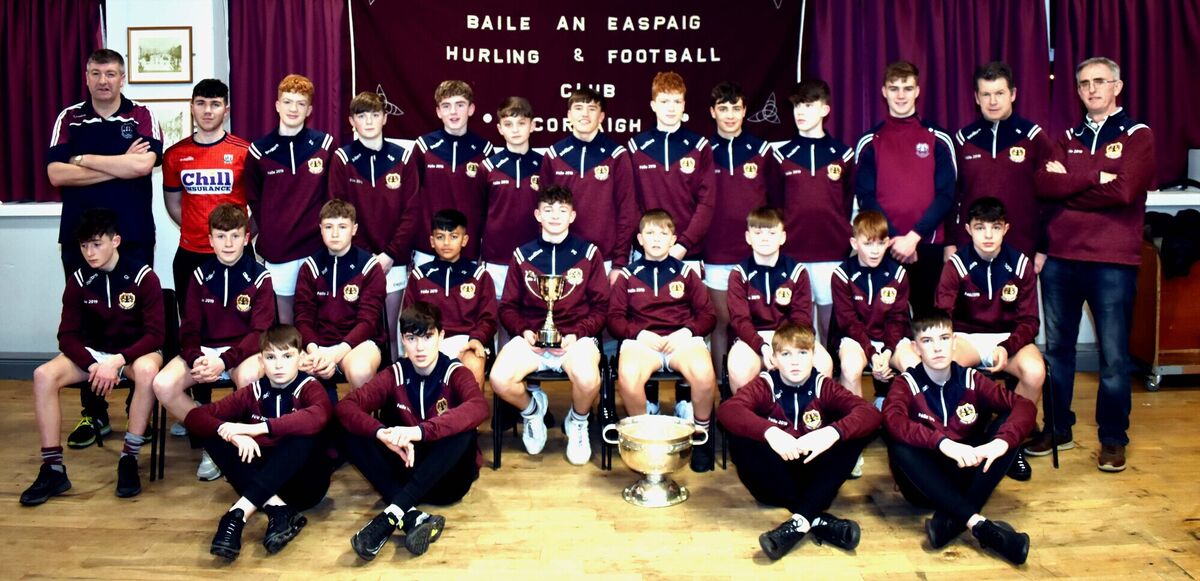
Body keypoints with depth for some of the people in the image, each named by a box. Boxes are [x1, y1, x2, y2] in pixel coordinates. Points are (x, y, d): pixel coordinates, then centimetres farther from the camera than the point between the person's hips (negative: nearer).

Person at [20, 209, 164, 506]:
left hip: (135, 351, -4)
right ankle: (53, 469, -18)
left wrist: (117, 361, -28)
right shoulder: (79, 280, -3)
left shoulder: (143, 277, -14)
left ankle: (129, 460, -26)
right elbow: (67, 335, -3)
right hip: (92, 352, 4)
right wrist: (93, 366, -21)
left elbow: (155, 334, -16)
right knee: (43, 375, -23)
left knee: (147, 369, -39)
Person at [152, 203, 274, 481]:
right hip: (204, 350, 4)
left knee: (248, 377, -39)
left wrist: (224, 361, -25)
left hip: (244, 351, -3)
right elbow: (190, 328, 3)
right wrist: (195, 359, -20)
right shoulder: (200, 276, 5)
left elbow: (260, 331, -10)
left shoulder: (260, 277, -4)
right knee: (163, 385, -24)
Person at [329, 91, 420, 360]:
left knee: (390, 330, 8)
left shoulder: (403, 157, 2)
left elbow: (411, 212, 0)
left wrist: (390, 254, -9)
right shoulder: (342, 159, 1)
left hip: (394, 261, 1)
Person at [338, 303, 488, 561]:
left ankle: (392, 515, -36)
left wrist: (420, 431, -46)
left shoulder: (455, 373, -11)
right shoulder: (395, 375, -2)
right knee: (353, 436, -19)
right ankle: (413, 517, -36)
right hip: (408, 468, 3)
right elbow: (346, 407, -16)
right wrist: (382, 433, -37)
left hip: (449, 476, -3)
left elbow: (478, 407, -34)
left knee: (463, 429, -32)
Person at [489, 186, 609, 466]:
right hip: (531, 337, 2)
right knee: (499, 380, -27)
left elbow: (600, 307, 5)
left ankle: (578, 423, 5)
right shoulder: (522, 255, 11)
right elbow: (508, 307, 12)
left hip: (576, 337, -1)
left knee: (588, 380, -34)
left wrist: (577, 334, -11)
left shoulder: (588, 253, 6)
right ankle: (531, 408, 12)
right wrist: (524, 331, -8)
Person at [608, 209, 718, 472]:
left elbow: (708, 315, 10)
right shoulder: (627, 276, 15)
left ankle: (701, 433, -5)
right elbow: (614, 318, 8)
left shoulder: (686, 273, 15)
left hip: (682, 339, 0)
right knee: (627, 378, -35)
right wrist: (640, 334, -10)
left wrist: (686, 332, -9)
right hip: (641, 340, 0)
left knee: (704, 374, -34)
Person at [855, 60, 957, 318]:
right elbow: (865, 198, 1)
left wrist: (914, 236, -12)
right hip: (884, 247, 0)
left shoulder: (938, 140, 6)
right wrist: (894, 238, -11)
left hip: (928, 247, 0)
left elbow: (946, 196, 0)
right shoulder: (870, 142, 7)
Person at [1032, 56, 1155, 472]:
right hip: (1060, 258, 4)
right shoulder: (1068, 138, 14)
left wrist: (1068, 186, -6)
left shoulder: (1138, 136, 3)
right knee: (1057, 348, 10)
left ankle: (1113, 439, 15)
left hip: (1112, 262, -4)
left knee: (1113, 355, 2)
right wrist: (1093, 179, -13)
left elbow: (1124, 192, -14)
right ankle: (1059, 429, 23)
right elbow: (1042, 184, -4)